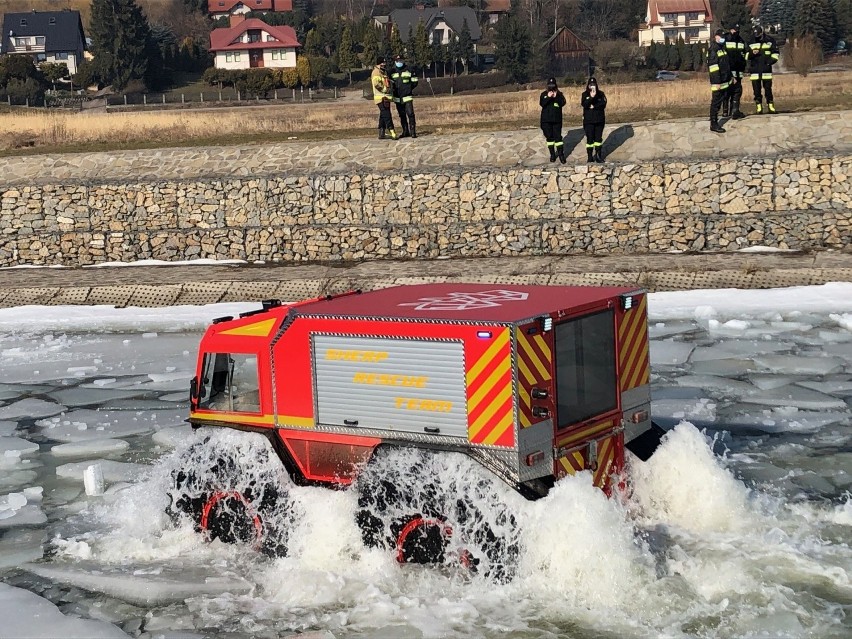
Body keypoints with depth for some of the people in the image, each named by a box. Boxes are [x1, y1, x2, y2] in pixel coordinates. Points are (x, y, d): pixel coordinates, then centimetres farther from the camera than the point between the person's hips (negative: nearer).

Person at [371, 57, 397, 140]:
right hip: (381, 97, -10)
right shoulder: (376, 72, -11)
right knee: (387, 115, -14)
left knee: (383, 116, 12)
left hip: (386, 97, 10)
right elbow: (377, 84, -22)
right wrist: (386, 89, -18)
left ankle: (381, 133, 17)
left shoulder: (383, 72, 20)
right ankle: (392, 132, -20)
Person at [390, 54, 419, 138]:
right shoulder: (392, 72, 8)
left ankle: (413, 131, -10)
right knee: (402, 116, 9)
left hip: (407, 97, -3)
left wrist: (408, 88, -2)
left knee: (410, 114, -12)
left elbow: (414, 82, 6)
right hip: (397, 98, 3)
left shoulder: (408, 71, 2)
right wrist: (394, 89, -1)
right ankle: (405, 131, 16)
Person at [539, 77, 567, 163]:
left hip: (557, 119, -1)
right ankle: (552, 154, 14)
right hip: (546, 120, 1)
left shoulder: (559, 94, 5)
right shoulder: (543, 94, 5)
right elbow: (541, 104, -10)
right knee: (549, 137, 5)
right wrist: (548, 97, -22)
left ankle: (561, 154, -3)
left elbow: (563, 103, -8)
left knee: (558, 136, -6)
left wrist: (556, 97, -21)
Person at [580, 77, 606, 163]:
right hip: (588, 120, -1)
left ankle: (598, 155, 11)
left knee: (598, 138, 5)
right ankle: (590, 156, 2)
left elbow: (603, 104, -7)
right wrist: (591, 97, -26)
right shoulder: (585, 94, 3)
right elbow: (584, 104, -14)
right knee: (590, 138, -3)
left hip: (599, 119, 1)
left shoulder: (601, 94, 5)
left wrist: (594, 106, -14)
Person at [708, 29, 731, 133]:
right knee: (715, 102, -6)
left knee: (720, 101, 14)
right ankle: (713, 125, -3)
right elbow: (713, 66, -20)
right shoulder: (713, 50, -14)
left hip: (724, 81, 9)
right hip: (717, 82, -9)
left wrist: (730, 77, 23)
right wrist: (717, 82, -24)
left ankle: (715, 121, 22)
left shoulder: (722, 48, 17)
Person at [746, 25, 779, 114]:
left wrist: (769, 62, -9)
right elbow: (746, 56, 10)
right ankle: (758, 107, 7)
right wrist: (752, 53, -12)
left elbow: (775, 54, 5)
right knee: (756, 89, 2)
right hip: (755, 70, 2)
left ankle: (770, 106, 5)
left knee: (768, 89, 0)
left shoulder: (770, 41, 1)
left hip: (766, 70, -2)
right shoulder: (751, 43, 6)